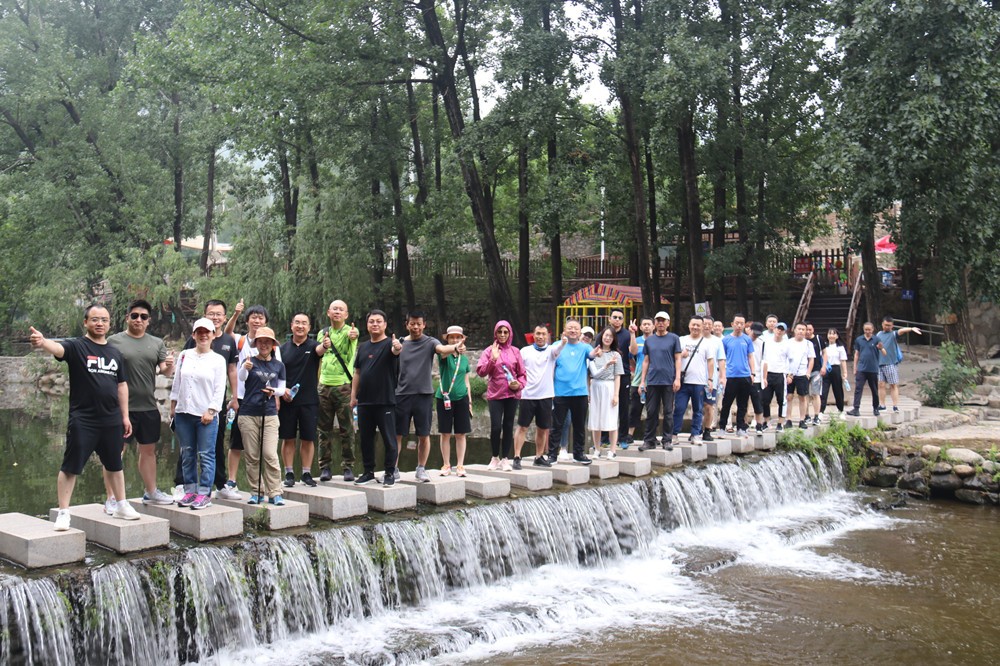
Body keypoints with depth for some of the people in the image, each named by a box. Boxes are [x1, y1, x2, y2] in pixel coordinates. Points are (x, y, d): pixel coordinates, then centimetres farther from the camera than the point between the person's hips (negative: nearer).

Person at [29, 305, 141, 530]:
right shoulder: (76, 347, -6)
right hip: (82, 420, -5)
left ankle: (122, 506, 30)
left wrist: (125, 416, 13)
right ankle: (63, 513, 8)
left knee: (114, 465, 17)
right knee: (70, 467, -1)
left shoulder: (115, 353, 11)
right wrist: (42, 342, -51)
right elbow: (57, 348, -28)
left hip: (111, 420, 5)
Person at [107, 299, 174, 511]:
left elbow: (165, 372, 5)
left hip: (149, 408, 5)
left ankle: (151, 492, 27)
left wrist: (169, 365, -16)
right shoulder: (114, 341, -1)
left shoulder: (156, 343, 11)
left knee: (148, 450, 15)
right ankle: (112, 498, 3)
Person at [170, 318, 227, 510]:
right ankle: (190, 490, 16)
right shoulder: (184, 356, 10)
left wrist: (211, 411, -10)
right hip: (184, 413, 4)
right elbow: (176, 383, 14)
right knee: (187, 454, 8)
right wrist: (173, 407, 9)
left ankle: (204, 493, 1)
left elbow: (220, 389, -3)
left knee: (206, 455, -2)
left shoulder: (218, 360, 1)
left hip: (206, 415, -4)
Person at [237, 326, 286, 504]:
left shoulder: (279, 365, 9)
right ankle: (256, 492, 15)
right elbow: (240, 378, -18)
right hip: (248, 414, -1)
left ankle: (275, 493, -2)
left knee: (270, 454, -8)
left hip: (270, 415, 1)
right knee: (252, 456, 4)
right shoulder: (250, 361, 1)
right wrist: (245, 367, -40)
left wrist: (275, 391, -9)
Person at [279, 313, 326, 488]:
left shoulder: (312, 345, 0)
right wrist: (282, 389, -8)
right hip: (287, 401, 1)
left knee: (308, 439, 5)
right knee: (288, 438, 5)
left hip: (309, 401, -1)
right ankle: (289, 473, 14)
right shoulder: (284, 348, 5)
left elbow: (319, 350, -24)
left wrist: (325, 346, -47)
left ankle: (306, 473, 16)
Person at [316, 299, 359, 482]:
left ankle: (348, 466, 7)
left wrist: (352, 337, -48)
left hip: (344, 385, -4)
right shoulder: (323, 333, 13)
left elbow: (353, 336, -25)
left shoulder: (350, 331, 0)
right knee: (324, 429, 6)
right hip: (324, 385, 4)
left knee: (346, 429, 0)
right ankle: (325, 466, 13)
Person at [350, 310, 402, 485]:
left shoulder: (389, 344, -3)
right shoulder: (363, 347, 14)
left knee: (389, 438, -1)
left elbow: (394, 351, -28)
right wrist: (353, 395, 11)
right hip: (364, 401, 6)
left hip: (385, 401, -6)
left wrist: (397, 348, -51)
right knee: (365, 438, 10)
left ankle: (390, 473, 8)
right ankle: (368, 472, 21)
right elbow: (357, 372, 16)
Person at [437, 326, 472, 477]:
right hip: (444, 398, -2)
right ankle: (446, 465, 11)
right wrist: (455, 347, -49)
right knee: (445, 433, 2)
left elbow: (467, 383, 14)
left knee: (461, 434, 2)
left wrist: (469, 402, 10)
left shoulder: (464, 359, 10)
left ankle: (460, 465, 8)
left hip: (461, 398, 3)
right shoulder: (445, 355, -1)